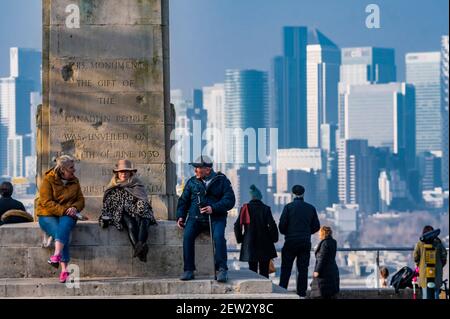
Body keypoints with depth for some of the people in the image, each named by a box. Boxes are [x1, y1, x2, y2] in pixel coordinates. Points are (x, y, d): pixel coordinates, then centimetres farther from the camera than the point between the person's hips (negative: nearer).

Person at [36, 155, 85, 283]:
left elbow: (80, 200, 12)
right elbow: (46, 202, -13)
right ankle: (64, 269, -42)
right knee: (61, 233, -32)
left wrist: (74, 207, -12)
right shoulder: (48, 180, -4)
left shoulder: (74, 181, 12)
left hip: (67, 216, 3)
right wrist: (64, 210, -22)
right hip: (48, 215, -3)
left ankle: (57, 255, -54)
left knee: (64, 226, -34)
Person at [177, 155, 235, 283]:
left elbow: (230, 200, -5)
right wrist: (180, 216, 1)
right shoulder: (192, 182, 14)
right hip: (196, 217, 2)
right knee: (187, 235, -26)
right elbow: (184, 200, 17)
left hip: (216, 217, -2)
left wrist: (213, 208, -18)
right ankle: (189, 270, -23)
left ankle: (222, 269, -28)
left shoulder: (221, 180, 4)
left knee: (218, 236, -32)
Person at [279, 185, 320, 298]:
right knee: (303, 269, 5)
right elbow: (316, 226, 7)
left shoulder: (288, 207, -5)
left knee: (286, 268, 3)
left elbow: (282, 225, -8)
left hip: (291, 242, -2)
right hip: (305, 242, 2)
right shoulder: (311, 208, 5)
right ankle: (302, 294, 2)